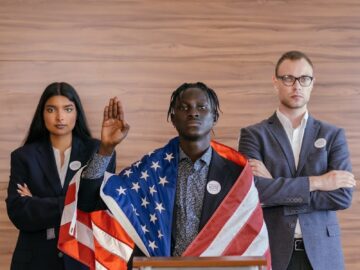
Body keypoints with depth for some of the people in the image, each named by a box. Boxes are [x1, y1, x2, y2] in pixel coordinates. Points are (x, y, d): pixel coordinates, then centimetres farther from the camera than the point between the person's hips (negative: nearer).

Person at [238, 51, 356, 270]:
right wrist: (316, 182, -12)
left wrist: (275, 190, -11)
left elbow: (343, 196, -6)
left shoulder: (333, 135, 7)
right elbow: (254, 190, -13)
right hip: (272, 252, -1)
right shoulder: (253, 135, 3)